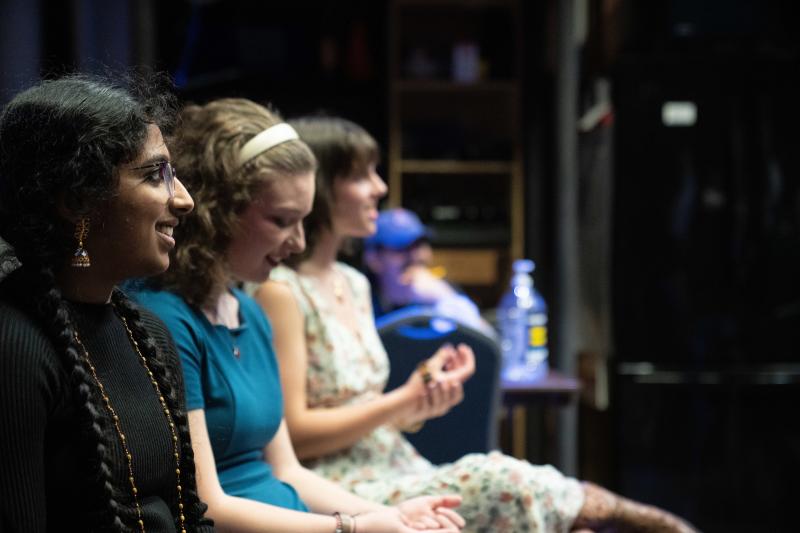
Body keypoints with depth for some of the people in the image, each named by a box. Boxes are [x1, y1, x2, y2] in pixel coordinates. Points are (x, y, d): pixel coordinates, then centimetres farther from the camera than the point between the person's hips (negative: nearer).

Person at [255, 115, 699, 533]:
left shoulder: (353, 284, 17)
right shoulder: (278, 291, -10)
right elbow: (292, 432, -15)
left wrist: (420, 403, -2)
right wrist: (405, 400, -12)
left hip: (388, 471, 8)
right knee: (498, 482, -25)